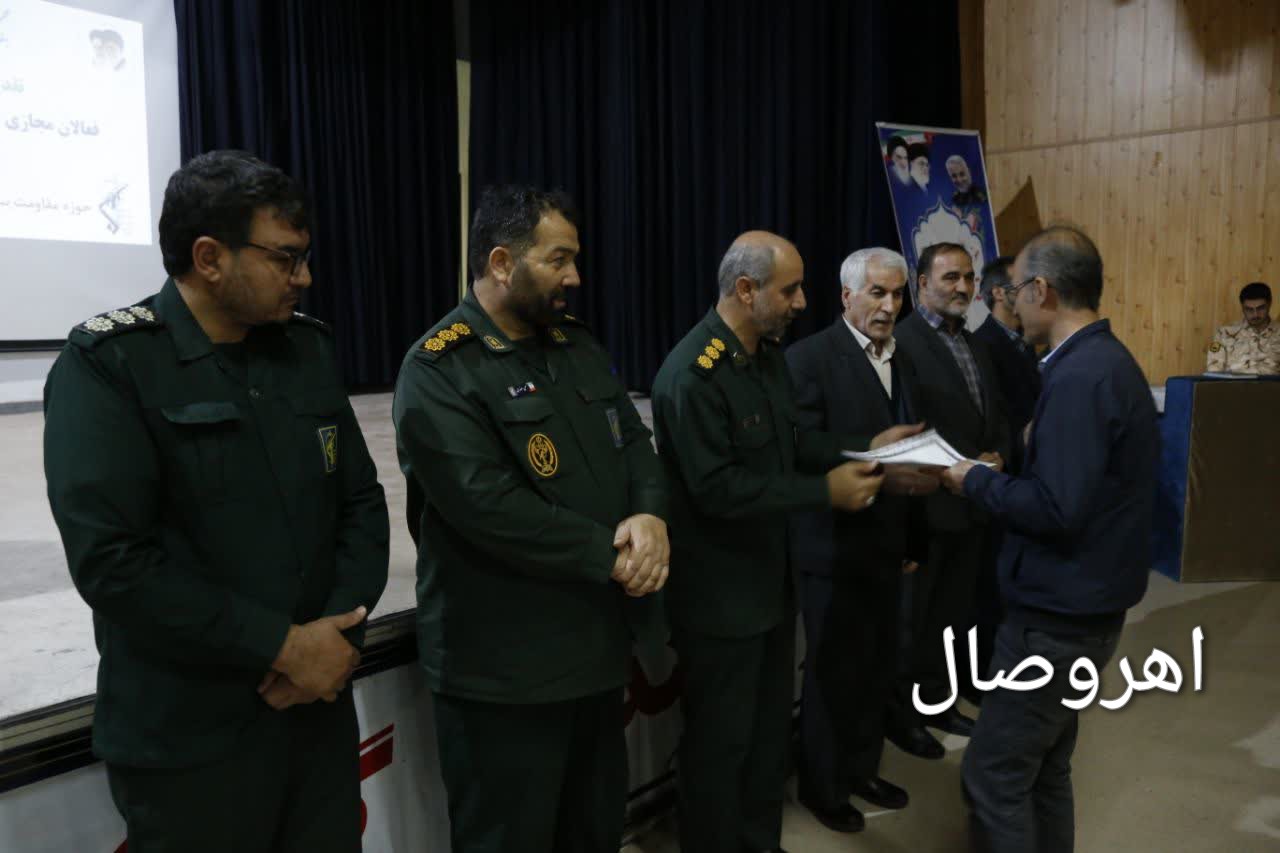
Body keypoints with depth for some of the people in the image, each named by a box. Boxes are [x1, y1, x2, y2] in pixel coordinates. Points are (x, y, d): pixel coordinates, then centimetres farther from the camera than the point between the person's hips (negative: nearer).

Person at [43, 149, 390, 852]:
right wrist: (281, 645, -17)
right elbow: (110, 558, -19)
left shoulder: (309, 348, 5)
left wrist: (341, 631, -9)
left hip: (320, 706, 5)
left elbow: (360, 500, 6)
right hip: (190, 741, -5)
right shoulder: (107, 363, -11)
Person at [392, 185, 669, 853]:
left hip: (596, 645, 8)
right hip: (505, 670, -7)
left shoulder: (578, 346, 9)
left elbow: (635, 441, 8)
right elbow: (494, 511, -26)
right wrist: (613, 556, -18)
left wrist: (650, 516, -14)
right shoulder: (438, 371, -17)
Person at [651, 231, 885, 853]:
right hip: (720, 592, -9)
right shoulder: (693, 373, -24)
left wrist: (860, 452, -4)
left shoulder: (769, 353, 6)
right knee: (720, 738, 9)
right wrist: (825, 492, -24)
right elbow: (716, 490, -27)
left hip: (770, 575, 9)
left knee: (772, 722, 22)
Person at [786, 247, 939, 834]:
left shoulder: (904, 361, 10)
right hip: (833, 546, -6)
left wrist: (910, 539, 13)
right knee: (833, 671, 8)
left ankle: (862, 769, 36)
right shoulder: (808, 357, -12)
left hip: (886, 542, 6)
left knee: (879, 667, 15)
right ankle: (821, 786, 28)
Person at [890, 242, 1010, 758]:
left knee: (954, 613, 17)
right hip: (926, 504, -8)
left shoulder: (974, 344, 13)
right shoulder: (902, 341, -14)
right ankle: (900, 710, 23)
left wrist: (997, 458, -4)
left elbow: (996, 413, 15)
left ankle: (934, 698, 33)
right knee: (915, 616, 6)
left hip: (973, 502, 8)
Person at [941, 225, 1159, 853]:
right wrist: (1003, 473, 8)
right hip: (1081, 604, 10)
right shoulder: (1105, 359, 10)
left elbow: (1056, 509, -26)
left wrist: (976, 481, -13)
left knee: (993, 776, 2)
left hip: (1058, 616, -10)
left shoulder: (1079, 377, -23)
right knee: (1043, 766, 21)